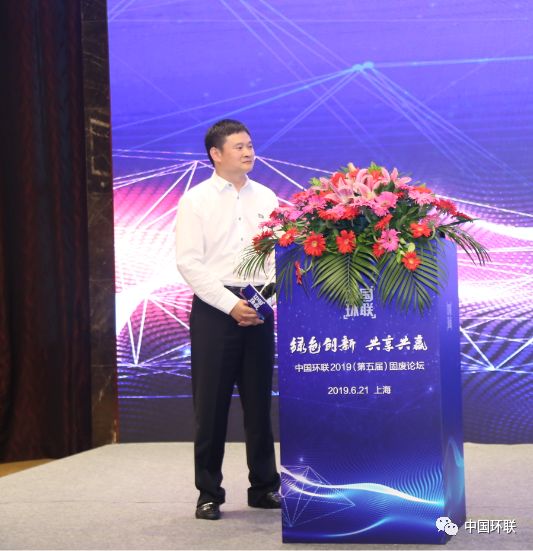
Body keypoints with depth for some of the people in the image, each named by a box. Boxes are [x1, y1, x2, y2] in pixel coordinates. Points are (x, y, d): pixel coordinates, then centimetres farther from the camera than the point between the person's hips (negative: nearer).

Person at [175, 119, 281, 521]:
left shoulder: (266, 198, 9)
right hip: (214, 308, -3)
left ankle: (264, 487, 20)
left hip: (259, 310, 3)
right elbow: (189, 262, -8)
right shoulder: (197, 199, -2)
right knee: (211, 404, 0)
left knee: (259, 401, 9)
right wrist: (231, 304, -14)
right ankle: (209, 494, 10)